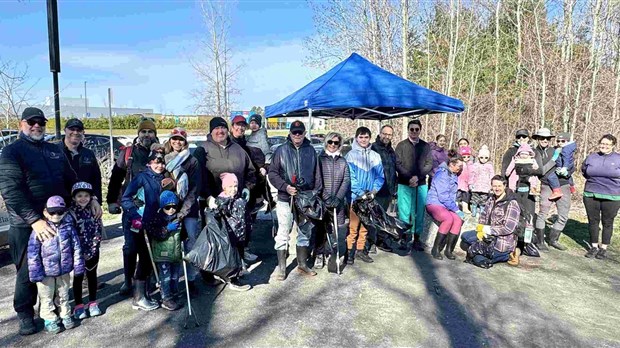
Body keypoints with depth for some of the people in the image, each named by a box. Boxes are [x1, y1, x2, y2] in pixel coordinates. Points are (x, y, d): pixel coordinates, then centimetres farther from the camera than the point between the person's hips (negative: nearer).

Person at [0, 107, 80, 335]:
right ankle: (25, 313, 27)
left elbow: (71, 180, 14)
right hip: (26, 225, -5)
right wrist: (34, 220, -27)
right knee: (28, 271, 8)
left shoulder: (54, 150, 11)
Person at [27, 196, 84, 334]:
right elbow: (33, 252, -11)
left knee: (63, 295, 19)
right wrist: (35, 272, -12)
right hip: (46, 272, -2)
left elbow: (76, 247, -2)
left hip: (64, 270, 2)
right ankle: (49, 319, 27)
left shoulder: (68, 226, -7)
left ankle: (65, 315, 34)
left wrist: (78, 266, -1)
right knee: (47, 298, 12)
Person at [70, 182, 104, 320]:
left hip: (93, 250, 3)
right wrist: (80, 251, -14)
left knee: (92, 275, 13)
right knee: (78, 277, 9)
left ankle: (93, 303, 25)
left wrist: (92, 248, -10)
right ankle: (78, 305, 20)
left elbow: (98, 229, -2)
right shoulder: (71, 212, -10)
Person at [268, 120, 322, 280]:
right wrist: (285, 187, -15)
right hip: (286, 199, -3)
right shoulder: (281, 150, -1)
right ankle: (281, 266, 14)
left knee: (305, 232, 14)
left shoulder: (310, 150, 8)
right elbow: (272, 173, -3)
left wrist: (317, 192, 1)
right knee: (283, 234, 1)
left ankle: (302, 263, 29)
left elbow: (317, 174, 12)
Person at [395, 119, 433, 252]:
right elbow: (398, 164, -3)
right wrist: (409, 178, -14)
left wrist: (417, 176, -11)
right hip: (404, 184, -2)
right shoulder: (401, 145, 5)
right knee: (404, 212, -1)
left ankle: (416, 239, 13)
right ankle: (404, 239, 7)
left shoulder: (426, 146, 10)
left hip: (421, 184, 2)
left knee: (419, 212, 4)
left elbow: (429, 164, 3)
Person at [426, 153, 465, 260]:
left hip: (447, 206, 7)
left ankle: (449, 249, -14)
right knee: (448, 218, -33)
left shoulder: (454, 175, 14)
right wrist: (457, 210, -16)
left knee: (458, 219, -22)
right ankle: (435, 249, -20)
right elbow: (443, 196, -19)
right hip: (434, 203, -7)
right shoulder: (442, 174, -13)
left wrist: (456, 207, 8)